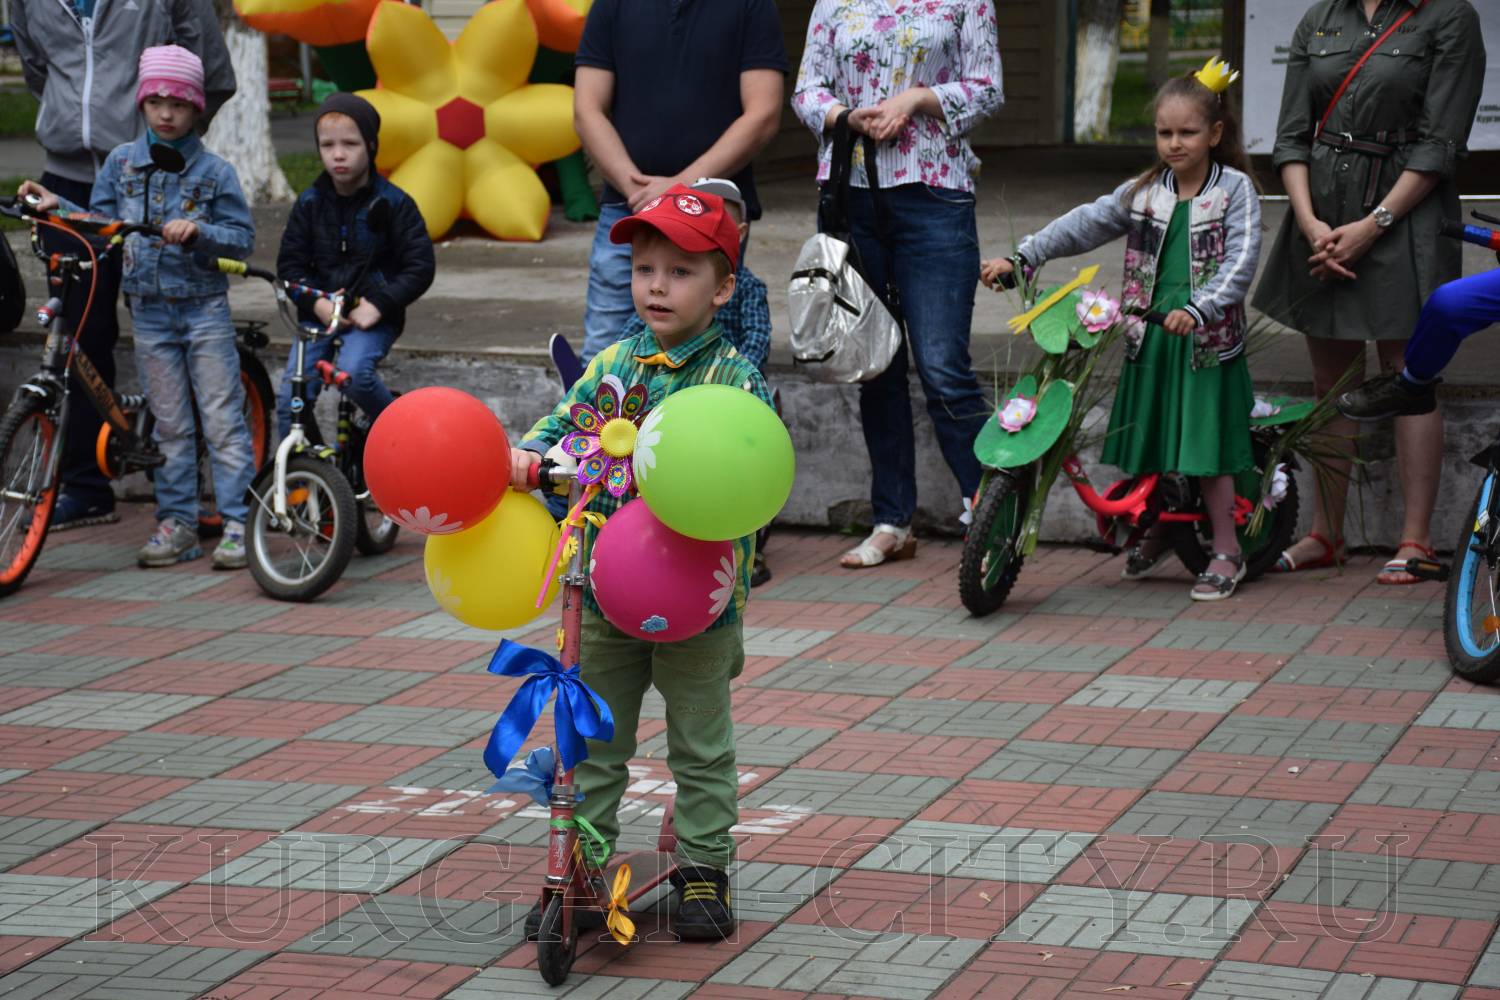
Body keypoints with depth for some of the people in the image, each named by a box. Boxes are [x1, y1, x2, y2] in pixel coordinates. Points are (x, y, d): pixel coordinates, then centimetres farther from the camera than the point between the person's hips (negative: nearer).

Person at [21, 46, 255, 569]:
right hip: (149, 310, 3)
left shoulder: (214, 171, -3)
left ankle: (236, 523, 1)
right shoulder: (121, 162, 6)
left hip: (204, 310, -3)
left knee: (222, 419, -3)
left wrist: (197, 231, -20)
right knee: (169, 423, 8)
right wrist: (57, 206, -2)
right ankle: (177, 521, 13)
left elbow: (242, 237, -5)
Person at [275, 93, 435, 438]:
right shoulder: (309, 203, 3)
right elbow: (290, 264, 4)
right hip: (319, 315, 4)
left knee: (354, 371, -31)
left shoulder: (393, 203, -6)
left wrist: (379, 304, -18)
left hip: (372, 317, -4)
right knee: (290, 399, -7)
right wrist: (316, 302, -14)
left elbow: (420, 267, -7)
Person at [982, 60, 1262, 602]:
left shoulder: (1235, 190, -4)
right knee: (1145, 440, 9)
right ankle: (1157, 532, 32)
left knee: (1205, 446, -3)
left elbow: (1240, 262, -14)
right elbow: (1085, 224, 6)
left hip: (1206, 341, -5)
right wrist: (1022, 258, -4)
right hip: (1148, 336, 5)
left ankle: (1226, 552, 10)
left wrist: (1199, 309, -29)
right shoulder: (1144, 192, 10)